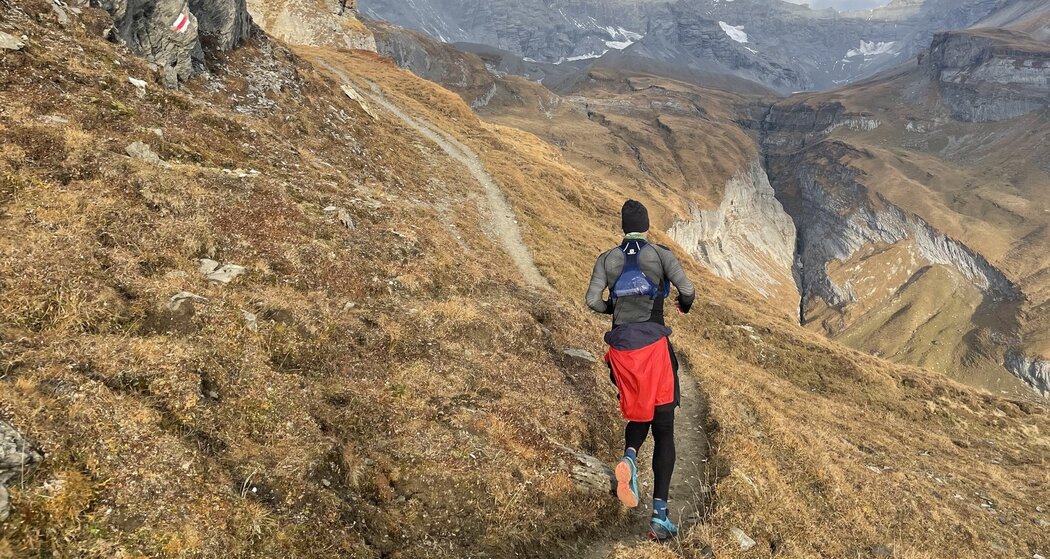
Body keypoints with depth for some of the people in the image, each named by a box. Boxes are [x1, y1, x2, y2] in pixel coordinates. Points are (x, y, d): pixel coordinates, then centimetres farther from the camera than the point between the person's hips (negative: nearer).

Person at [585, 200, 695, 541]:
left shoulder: (607, 259, 6)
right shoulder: (661, 254, 1)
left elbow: (592, 301, -3)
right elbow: (687, 290, -9)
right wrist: (685, 304, 15)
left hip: (621, 349, 2)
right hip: (654, 346, -2)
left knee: (639, 416, 23)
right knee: (664, 429, 6)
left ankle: (629, 458, -13)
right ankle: (659, 513, -1)